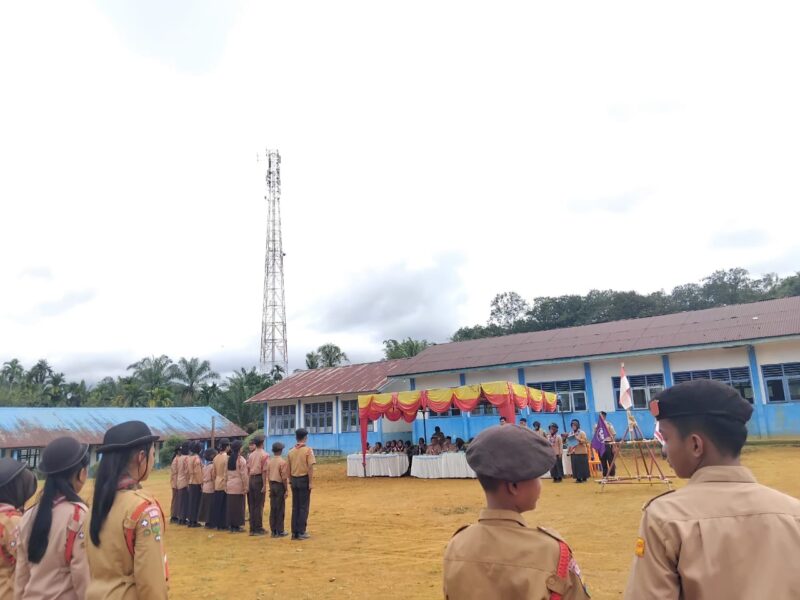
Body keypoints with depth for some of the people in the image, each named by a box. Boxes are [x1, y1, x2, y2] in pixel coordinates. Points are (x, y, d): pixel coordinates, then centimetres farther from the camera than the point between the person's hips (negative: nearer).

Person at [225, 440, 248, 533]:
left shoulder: (229, 459, 7)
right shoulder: (241, 459, -12)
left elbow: (226, 473, 10)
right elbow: (243, 474, -13)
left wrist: (226, 485, 16)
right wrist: (245, 487, -7)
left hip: (230, 485, 6)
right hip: (238, 485, -6)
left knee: (230, 505, 11)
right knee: (238, 506, 2)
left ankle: (230, 525, 16)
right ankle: (236, 526, 5)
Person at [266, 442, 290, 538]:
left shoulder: (270, 462, 7)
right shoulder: (283, 462, -13)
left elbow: (268, 476, 10)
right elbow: (284, 478, -14)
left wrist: (271, 488, 18)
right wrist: (286, 490, -8)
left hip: (272, 485, 6)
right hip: (280, 486, -6)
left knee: (273, 509, 11)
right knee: (280, 509, 1)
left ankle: (273, 531, 15)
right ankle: (280, 531, 5)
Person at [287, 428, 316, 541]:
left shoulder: (291, 451, 6)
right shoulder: (308, 450, -10)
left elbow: (288, 468, 8)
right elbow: (310, 467, -15)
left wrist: (291, 481, 16)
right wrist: (311, 482, -12)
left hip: (294, 480, 5)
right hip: (304, 479, -5)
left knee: (295, 507, 11)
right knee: (304, 507, 2)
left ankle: (294, 532, 14)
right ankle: (301, 532, 3)